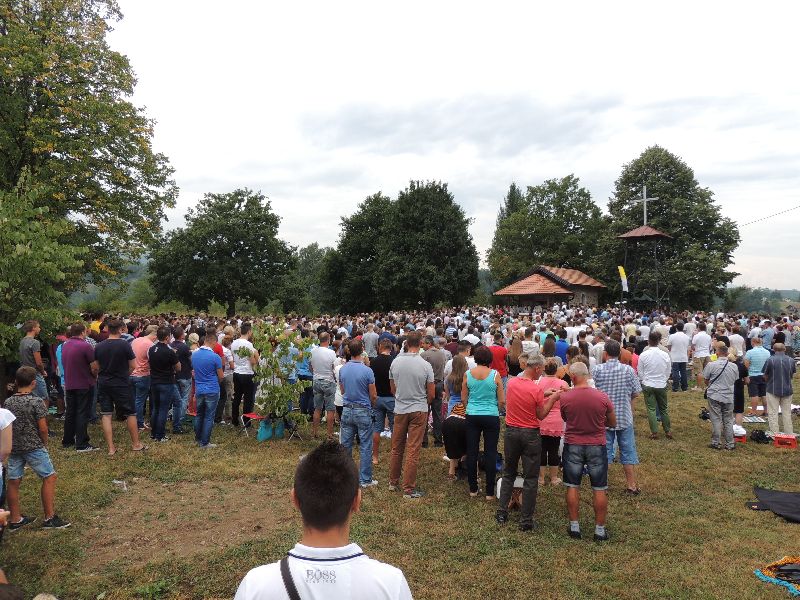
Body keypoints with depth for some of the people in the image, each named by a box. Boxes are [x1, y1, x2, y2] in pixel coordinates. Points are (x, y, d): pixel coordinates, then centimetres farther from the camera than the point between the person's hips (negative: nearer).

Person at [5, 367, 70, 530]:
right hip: (34, 447, -6)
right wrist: (44, 444, 4)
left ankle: (15, 520, 23)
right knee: (49, 477, 3)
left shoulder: (8, 402, 2)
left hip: (14, 448, 6)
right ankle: (49, 518, 3)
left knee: (13, 482, 12)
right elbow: (42, 428, -13)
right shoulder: (36, 401, -14)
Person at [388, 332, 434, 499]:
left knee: (397, 448, 17)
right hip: (419, 410, -3)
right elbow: (431, 394, -7)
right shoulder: (425, 365, -13)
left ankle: (393, 482, 29)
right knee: (413, 451, 3)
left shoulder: (395, 362, -5)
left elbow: (393, 389, 6)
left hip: (400, 410, 3)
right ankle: (409, 489, 8)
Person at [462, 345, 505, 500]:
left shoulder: (467, 374, -3)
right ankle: (490, 492, 11)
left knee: (471, 453, 11)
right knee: (490, 453, 6)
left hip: (472, 416, 2)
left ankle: (473, 489, 19)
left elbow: (463, 399, 3)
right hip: (491, 417, -2)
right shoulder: (495, 375, -8)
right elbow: (502, 401, -5)